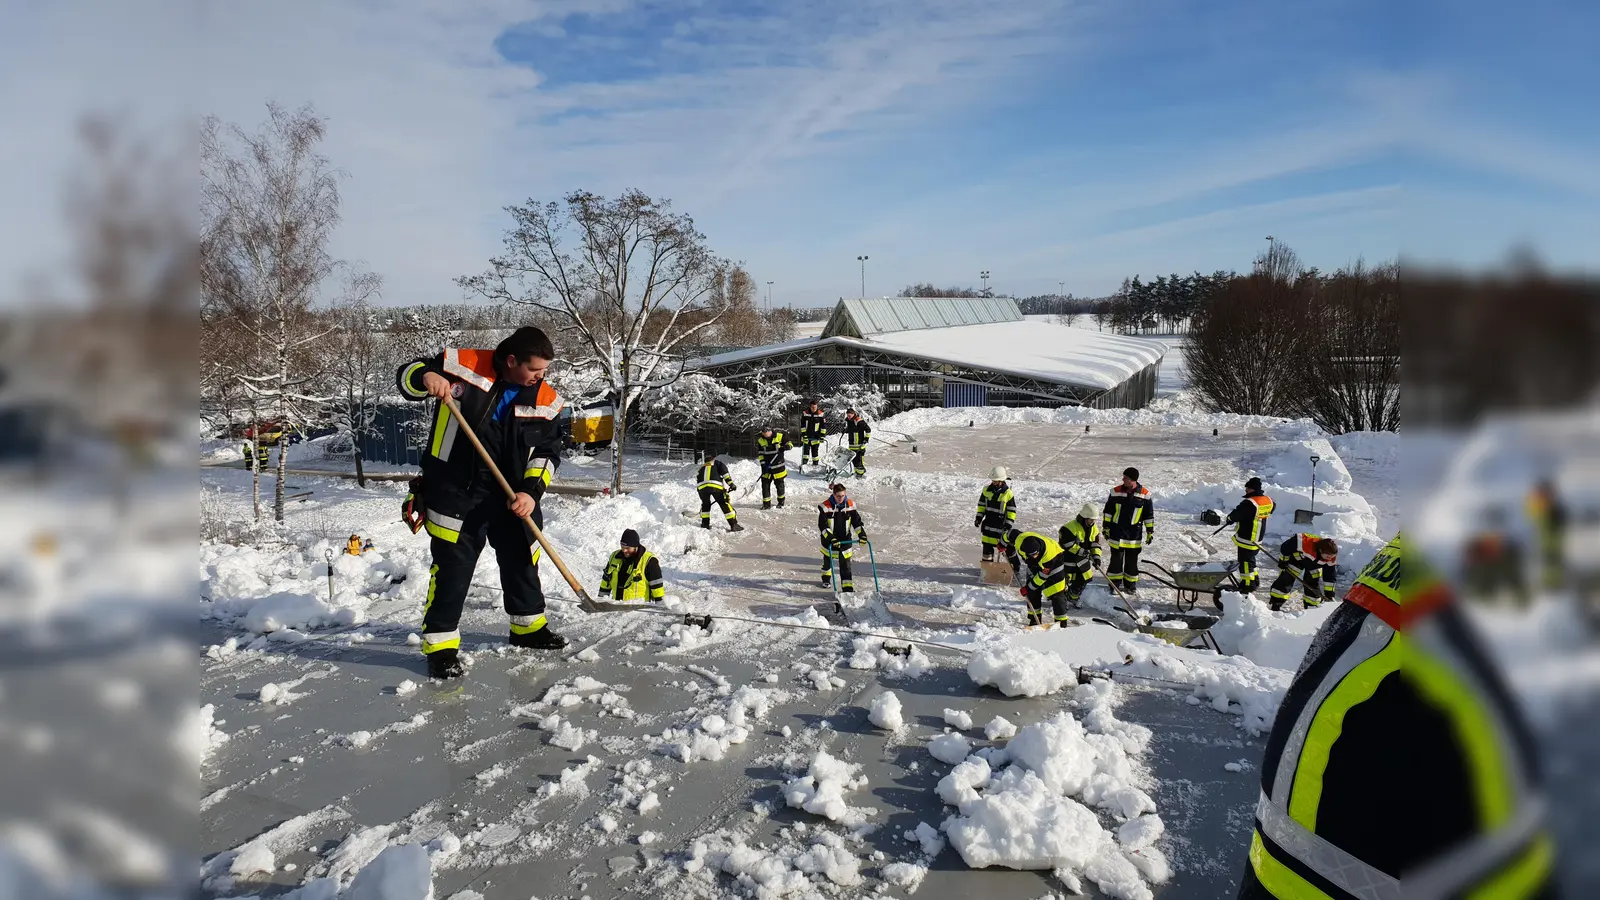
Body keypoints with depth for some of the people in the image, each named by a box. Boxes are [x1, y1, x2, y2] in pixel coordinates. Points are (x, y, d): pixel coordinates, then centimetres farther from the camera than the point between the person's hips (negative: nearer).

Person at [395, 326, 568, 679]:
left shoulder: (546, 401, -5)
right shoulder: (463, 366, -14)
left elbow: (548, 452, -1)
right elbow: (407, 375, -4)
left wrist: (531, 491, -16)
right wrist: (426, 377, -28)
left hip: (511, 495, 4)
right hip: (455, 491, -4)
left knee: (522, 561, 16)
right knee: (452, 568, -2)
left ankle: (528, 626, 37)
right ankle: (440, 643, 12)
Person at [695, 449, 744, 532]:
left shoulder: (702, 467, 34)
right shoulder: (717, 463, 24)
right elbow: (725, 473, 5)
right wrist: (730, 483, 1)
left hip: (701, 487, 3)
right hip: (715, 486, -3)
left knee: (705, 504, 28)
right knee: (725, 504, 3)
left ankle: (705, 523, 27)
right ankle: (733, 525, -2)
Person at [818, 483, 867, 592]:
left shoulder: (850, 505, -8)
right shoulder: (825, 506, -18)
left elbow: (857, 521, -3)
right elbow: (822, 525, -20)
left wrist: (862, 534, -16)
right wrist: (831, 538, -30)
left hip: (845, 539, 1)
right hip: (829, 539, -1)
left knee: (845, 564, -3)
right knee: (828, 559, 21)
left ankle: (847, 586, -1)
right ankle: (826, 578, 46)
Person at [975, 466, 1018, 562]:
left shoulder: (1008, 493, -11)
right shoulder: (986, 490, 1)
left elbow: (1012, 510, -6)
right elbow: (981, 505, 12)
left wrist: (1009, 524, -12)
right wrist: (979, 517, 6)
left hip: (1001, 524, -4)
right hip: (988, 524, 4)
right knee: (987, 545, 8)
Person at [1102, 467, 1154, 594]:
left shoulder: (1144, 494, -4)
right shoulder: (1116, 492, -4)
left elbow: (1149, 514, 4)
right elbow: (1107, 511, 4)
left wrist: (1150, 532, 4)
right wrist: (1106, 527, 3)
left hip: (1134, 535, 0)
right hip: (1117, 533, 0)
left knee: (1132, 561, 10)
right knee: (1116, 559, 5)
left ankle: (1130, 586, 23)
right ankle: (1114, 585, 16)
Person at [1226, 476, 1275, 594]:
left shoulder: (1249, 503, -26)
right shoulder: (1268, 500, 2)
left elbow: (1236, 515, -21)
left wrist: (1229, 519, 3)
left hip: (1247, 539, -9)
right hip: (1258, 536, 9)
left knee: (1245, 561, 1)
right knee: (1250, 558, 25)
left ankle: (1248, 587, 6)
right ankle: (1255, 579, 37)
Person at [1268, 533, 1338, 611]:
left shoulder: (1331, 558, -28)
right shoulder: (1306, 543, -46)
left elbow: (1329, 576, -16)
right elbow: (1286, 545, -31)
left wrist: (1329, 593, -13)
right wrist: (1283, 560, -17)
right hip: (1297, 557, -4)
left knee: (1313, 585, -1)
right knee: (1286, 579, -9)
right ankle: (1274, 606, 0)